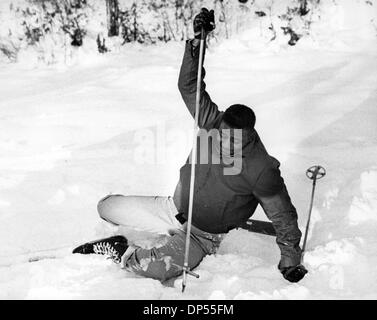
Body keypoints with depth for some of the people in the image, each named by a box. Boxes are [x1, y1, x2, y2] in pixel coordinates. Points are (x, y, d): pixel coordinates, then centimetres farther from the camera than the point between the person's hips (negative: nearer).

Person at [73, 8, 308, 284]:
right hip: (173, 208, 6)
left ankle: (120, 251, -6)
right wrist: (198, 40, -26)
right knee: (106, 207, 3)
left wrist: (290, 258, -15)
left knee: (159, 269, -35)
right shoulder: (213, 123, -13)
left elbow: (283, 215, -17)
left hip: (203, 235, -5)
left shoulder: (261, 170, -27)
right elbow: (189, 85, -14)